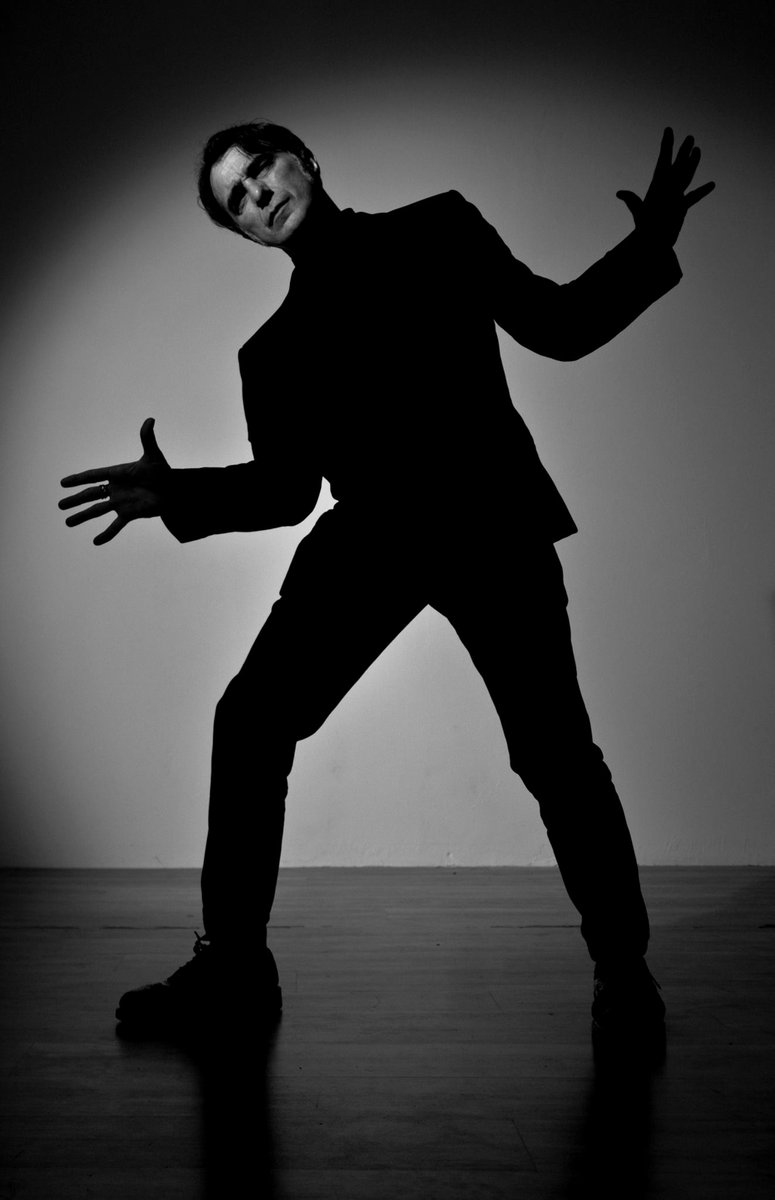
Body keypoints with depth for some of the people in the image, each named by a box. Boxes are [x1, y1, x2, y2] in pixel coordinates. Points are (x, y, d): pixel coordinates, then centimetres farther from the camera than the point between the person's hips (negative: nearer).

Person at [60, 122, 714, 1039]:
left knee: (553, 749, -11)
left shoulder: (437, 231, 12)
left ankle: (622, 966, 9)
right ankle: (233, 962, 8)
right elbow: (285, 490, 12)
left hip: (488, 519, -2)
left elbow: (556, 325, 10)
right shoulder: (275, 347, 14)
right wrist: (173, 494, -2)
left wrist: (649, 242, -3)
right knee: (250, 720, -6)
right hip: (370, 537, 3)